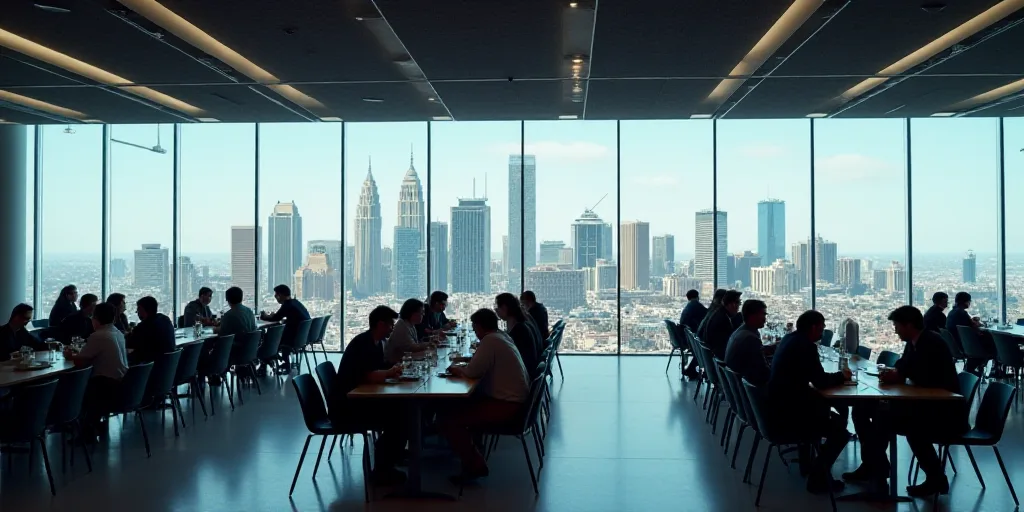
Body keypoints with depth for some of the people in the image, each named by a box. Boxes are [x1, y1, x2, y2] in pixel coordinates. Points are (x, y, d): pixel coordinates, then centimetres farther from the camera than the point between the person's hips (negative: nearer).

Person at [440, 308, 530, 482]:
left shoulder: (490, 341, -17)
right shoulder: (501, 336, 12)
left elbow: (473, 372, -19)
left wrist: (457, 368, 1)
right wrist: (461, 368, 5)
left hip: (505, 405, -10)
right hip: (512, 400, 10)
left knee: (446, 419, -11)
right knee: (457, 405, 21)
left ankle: (475, 466, -4)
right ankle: (469, 452, 23)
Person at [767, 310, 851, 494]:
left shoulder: (790, 339, 11)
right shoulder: (805, 346, -17)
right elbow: (821, 381, -14)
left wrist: (836, 376, 14)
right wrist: (841, 376, 4)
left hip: (779, 405, 10)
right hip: (789, 413, -10)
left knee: (823, 405, 26)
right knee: (840, 427, 0)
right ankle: (818, 477, 6)